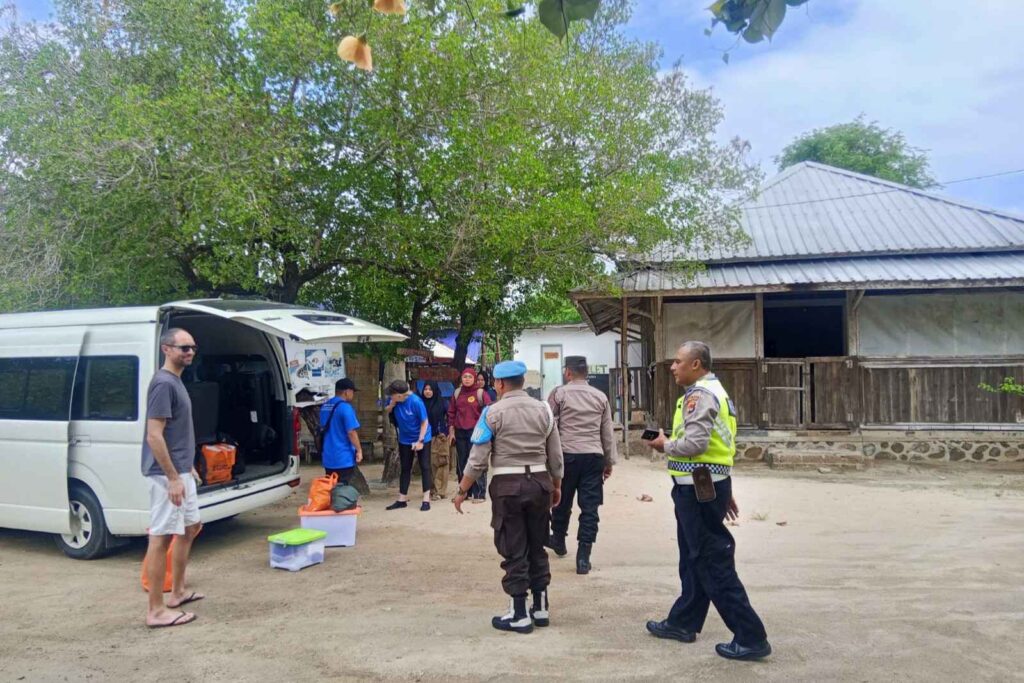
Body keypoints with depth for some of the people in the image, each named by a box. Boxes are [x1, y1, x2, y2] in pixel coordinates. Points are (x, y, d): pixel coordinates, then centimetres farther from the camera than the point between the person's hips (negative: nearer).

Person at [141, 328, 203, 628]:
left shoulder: (175, 381, 13)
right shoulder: (163, 383, -18)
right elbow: (154, 436, -22)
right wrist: (173, 477, -22)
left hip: (180, 472, 10)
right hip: (167, 475, -10)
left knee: (191, 527, 19)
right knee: (161, 537, -3)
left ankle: (177, 592, 31)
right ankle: (156, 610, 6)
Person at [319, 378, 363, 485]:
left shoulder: (325, 406, 10)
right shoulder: (345, 407, -17)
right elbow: (351, 432, -20)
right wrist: (359, 450, -10)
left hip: (328, 457, 8)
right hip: (343, 459, -8)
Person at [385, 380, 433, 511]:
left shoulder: (416, 401, -26)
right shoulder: (394, 400, -12)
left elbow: (425, 422, -19)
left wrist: (420, 440, -20)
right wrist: (392, 404, -20)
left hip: (422, 439, -5)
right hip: (405, 440, 5)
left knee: (424, 467, 0)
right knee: (405, 469, 11)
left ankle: (426, 500, 4)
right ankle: (402, 499, 19)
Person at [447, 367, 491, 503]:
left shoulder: (481, 393, -3)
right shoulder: (457, 393, 10)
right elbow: (451, 413, 12)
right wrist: (451, 430, 7)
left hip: (475, 431, -5)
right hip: (460, 432, 5)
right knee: (461, 462, 9)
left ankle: (480, 493, -1)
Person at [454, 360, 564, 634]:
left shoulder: (493, 412, -7)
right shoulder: (543, 409, 5)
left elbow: (478, 458, -9)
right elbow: (555, 455, 8)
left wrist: (462, 491, 0)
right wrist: (557, 486, 21)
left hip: (508, 485, -4)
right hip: (540, 482, 4)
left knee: (514, 551, 5)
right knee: (537, 547, 16)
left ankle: (519, 615, 11)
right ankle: (541, 608, 24)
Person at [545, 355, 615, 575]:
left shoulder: (559, 393, 0)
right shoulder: (600, 396, 8)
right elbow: (607, 433, 10)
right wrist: (609, 461, 17)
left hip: (567, 454, -1)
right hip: (594, 456, 1)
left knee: (562, 501, 18)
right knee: (590, 507, 3)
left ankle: (558, 540, 39)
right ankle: (583, 557, 1)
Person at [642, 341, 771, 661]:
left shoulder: (700, 394, -16)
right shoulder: (713, 390, 17)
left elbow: (696, 443, -27)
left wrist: (665, 445, -9)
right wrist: (725, 491, 22)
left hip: (697, 489, -11)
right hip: (705, 486, 11)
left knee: (713, 564, -3)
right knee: (694, 559, 18)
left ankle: (751, 637, 3)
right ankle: (683, 623, 30)